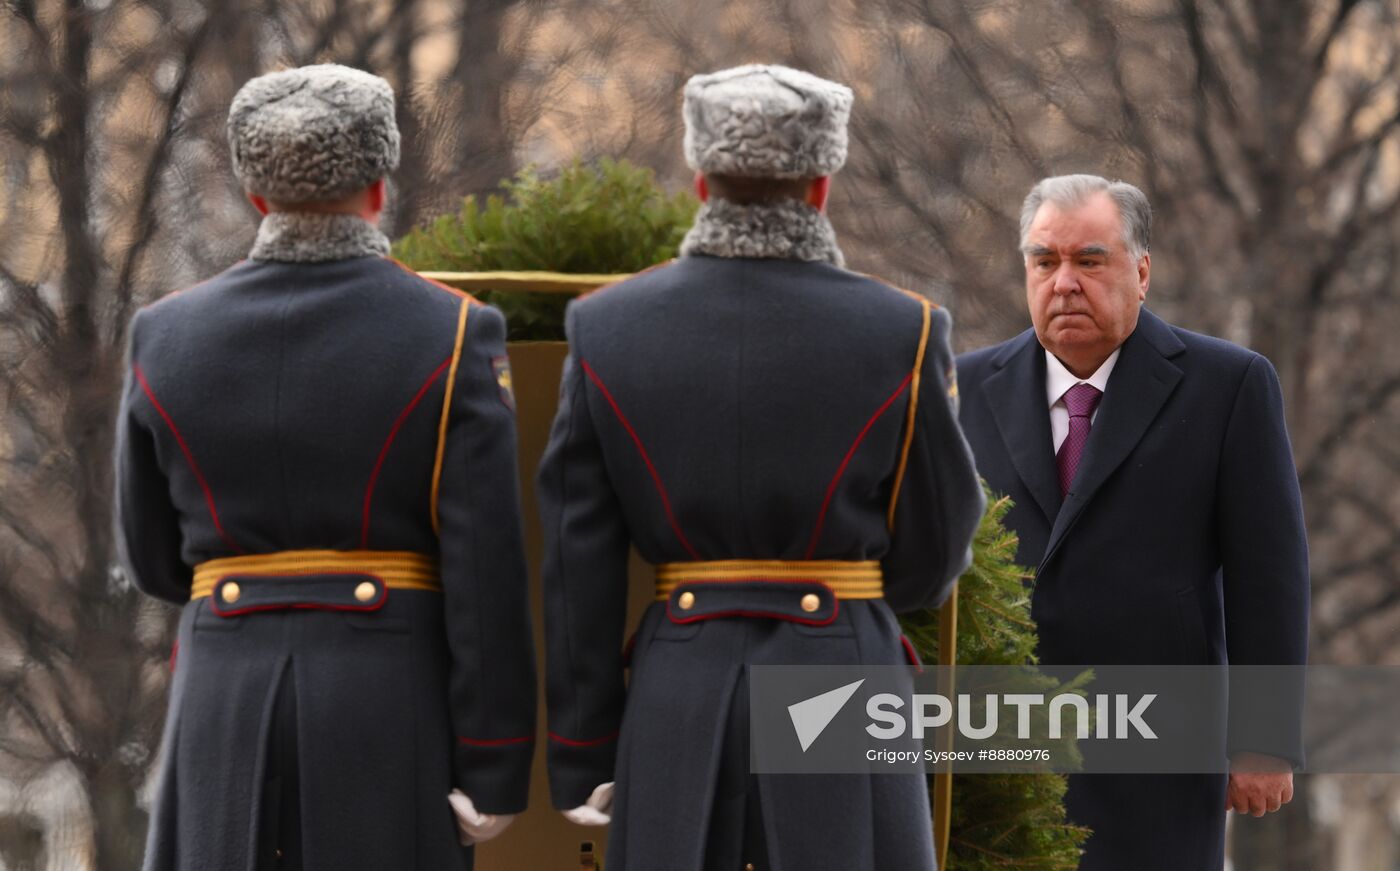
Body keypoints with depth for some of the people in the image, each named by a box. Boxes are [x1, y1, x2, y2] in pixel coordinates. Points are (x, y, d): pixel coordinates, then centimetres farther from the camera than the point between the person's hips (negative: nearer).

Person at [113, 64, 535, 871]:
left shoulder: (168, 337, 2)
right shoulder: (453, 336, -6)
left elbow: (157, 561, 11)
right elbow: (488, 572, -9)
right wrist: (493, 771, -5)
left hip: (228, 708, 2)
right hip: (396, 707, -2)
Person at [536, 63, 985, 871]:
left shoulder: (607, 328, 1)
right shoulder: (898, 331, -5)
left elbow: (579, 568, 2)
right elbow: (932, 560, 1)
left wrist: (584, 757, 7)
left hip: (675, 698, 2)